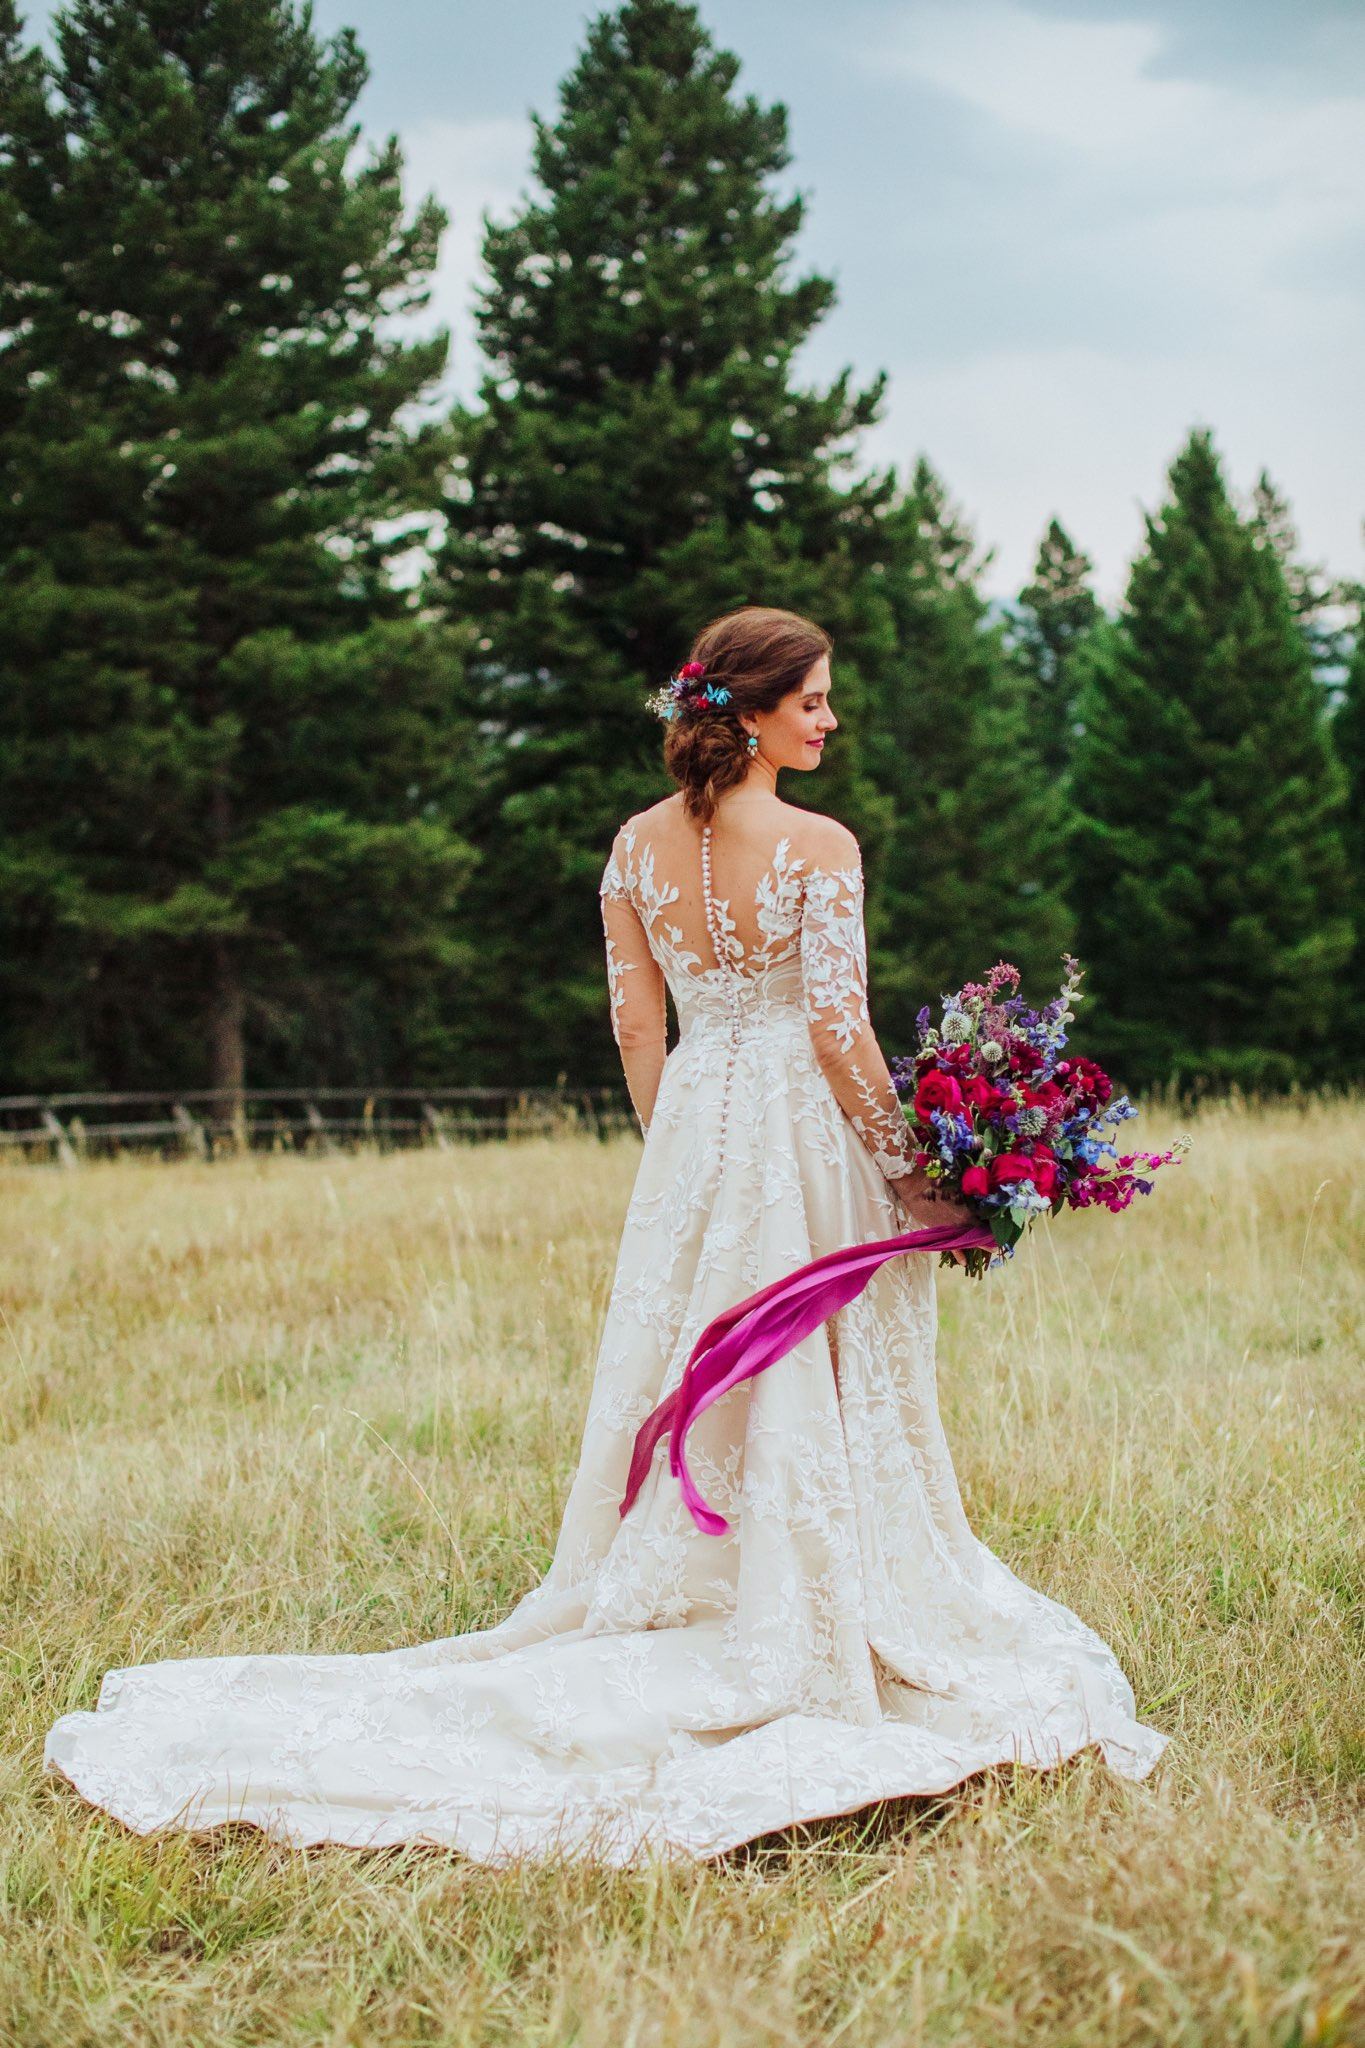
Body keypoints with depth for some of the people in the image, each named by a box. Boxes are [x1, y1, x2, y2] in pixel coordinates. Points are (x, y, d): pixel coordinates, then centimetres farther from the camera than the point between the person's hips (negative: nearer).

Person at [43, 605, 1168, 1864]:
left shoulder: (638, 845, 3)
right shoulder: (818, 846, -14)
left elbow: (635, 1021, 6)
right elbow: (839, 1028, -17)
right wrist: (910, 1170, -9)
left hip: (692, 1140, 5)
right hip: (807, 1138, -5)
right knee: (820, 1404, 4)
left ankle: (682, 1619, 22)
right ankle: (813, 1643, 11)